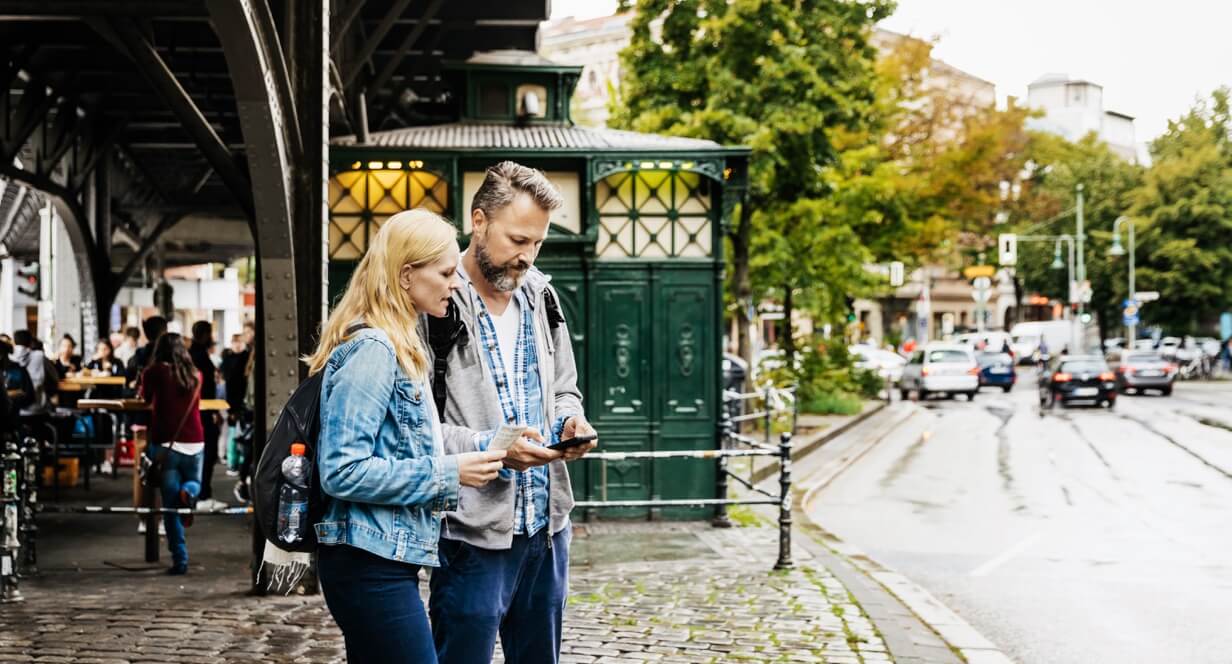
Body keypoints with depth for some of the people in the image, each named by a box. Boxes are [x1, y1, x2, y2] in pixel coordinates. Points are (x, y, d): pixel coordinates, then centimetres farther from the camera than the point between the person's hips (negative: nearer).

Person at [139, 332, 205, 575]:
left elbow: (145, 398, 17)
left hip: (165, 445, -2)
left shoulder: (155, 371, -1)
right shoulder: (195, 375, 8)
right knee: (194, 482, 29)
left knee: (171, 507, 3)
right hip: (195, 445, 2)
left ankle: (180, 559, -4)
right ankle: (188, 492, -7)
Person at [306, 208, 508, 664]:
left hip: (385, 561, 10)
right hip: (371, 563, -10)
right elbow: (343, 472, -20)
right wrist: (447, 473, -17)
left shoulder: (398, 347, 15)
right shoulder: (371, 351, -15)